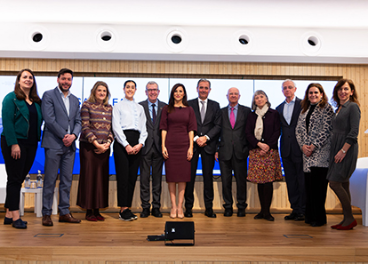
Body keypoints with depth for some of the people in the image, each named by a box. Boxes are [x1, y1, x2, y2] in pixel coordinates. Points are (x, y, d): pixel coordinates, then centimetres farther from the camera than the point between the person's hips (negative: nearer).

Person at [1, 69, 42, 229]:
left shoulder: (36, 101, 14)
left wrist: (37, 140, 3)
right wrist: (13, 144, -18)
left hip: (31, 144, 6)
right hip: (14, 143, -6)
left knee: (19, 179, 9)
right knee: (15, 179, -2)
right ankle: (15, 217, 3)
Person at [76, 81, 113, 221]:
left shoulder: (109, 108, 13)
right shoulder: (87, 105, -1)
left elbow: (111, 128, 10)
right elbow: (85, 127, -8)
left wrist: (108, 142, -5)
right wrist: (96, 143, -14)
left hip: (104, 147, 5)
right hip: (89, 146, -4)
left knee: (102, 177, 5)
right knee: (89, 176, -1)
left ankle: (97, 210, 15)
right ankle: (89, 211, 9)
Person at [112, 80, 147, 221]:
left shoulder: (140, 108, 19)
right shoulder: (118, 106, 8)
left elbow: (143, 128, 14)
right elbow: (116, 127, -2)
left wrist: (140, 143, -3)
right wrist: (126, 145, -11)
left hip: (137, 144, 4)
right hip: (122, 143, -4)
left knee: (133, 176, 2)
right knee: (123, 176, -7)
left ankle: (127, 207, 9)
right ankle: (123, 209, -2)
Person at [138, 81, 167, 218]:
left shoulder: (165, 107, 8)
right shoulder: (140, 106, 4)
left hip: (159, 147, 1)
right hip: (145, 146, -1)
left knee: (157, 178, 7)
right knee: (144, 178, 3)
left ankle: (156, 207, 17)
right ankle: (145, 207, 13)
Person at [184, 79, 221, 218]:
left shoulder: (215, 105, 11)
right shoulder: (189, 104, 7)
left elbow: (218, 126, 4)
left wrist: (206, 137, -9)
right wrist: (195, 138, -10)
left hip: (208, 145, 1)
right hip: (192, 144, -1)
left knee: (208, 177, 4)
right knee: (190, 176, 0)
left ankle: (209, 208, 12)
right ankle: (188, 207, 9)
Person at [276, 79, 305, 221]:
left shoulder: (303, 104, 0)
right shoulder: (279, 108, 15)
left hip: (300, 147, -5)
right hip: (286, 149, 5)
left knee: (302, 180, -1)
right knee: (290, 180, 9)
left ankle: (302, 210, 9)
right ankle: (295, 208, 18)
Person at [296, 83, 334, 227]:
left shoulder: (326, 108, 0)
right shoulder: (304, 109, 17)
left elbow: (326, 130, -9)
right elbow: (299, 129, 11)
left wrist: (313, 146, -15)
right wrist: (303, 145, -4)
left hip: (321, 152, -5)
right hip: (307, 153, 5)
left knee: (318, 185, -5)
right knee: (309, 184, 7)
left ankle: (319, 218, 5)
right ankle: (310, 216, 17)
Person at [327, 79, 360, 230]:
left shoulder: (353, 107, -8)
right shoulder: (339, 108, 17)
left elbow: (354, 132, -16)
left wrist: (343, 150, -20)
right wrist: (336, 151, 12)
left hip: (347, 149, -8)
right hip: (337, 149, 8)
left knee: (334, 183, -10)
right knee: (343, 185, 10)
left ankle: (350, 218, 3)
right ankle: (347, 219, 18)